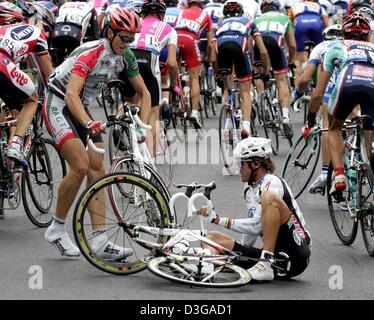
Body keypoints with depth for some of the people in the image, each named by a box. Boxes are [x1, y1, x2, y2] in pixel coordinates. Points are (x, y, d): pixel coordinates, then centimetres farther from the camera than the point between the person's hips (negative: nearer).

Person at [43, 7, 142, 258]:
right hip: (58, 105, -8)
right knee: (81, 165, -23)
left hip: (80, 108, 8)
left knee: (97, 169, -4)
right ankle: (57, 229, -6)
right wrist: (90, 124, -48)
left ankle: (100, 241, -7)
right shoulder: (91, 54, -24)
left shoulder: (124, 58, 0)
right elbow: (71, 94, -34)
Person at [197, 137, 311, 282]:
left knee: (269, 198, -28)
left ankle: (267, 265, -32)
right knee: (211, 238, 2)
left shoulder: (272, 184, -10)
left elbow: (257, 226, -20)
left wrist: (218, 219, -19)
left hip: (295, 257, -9)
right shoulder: (249, 189, 17)